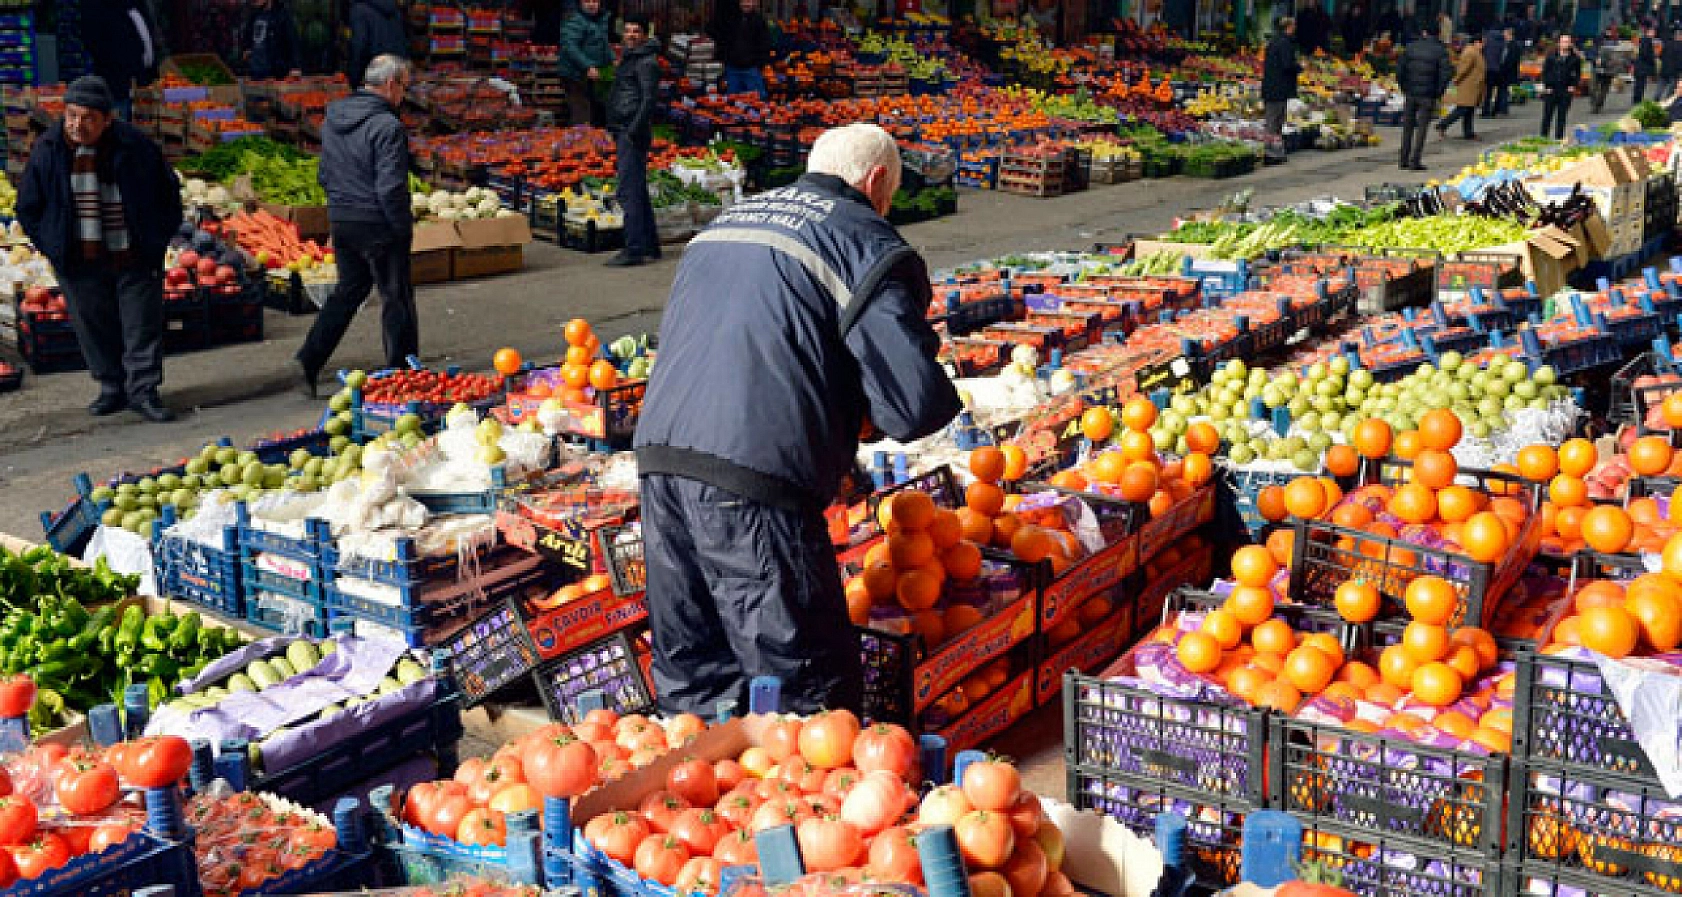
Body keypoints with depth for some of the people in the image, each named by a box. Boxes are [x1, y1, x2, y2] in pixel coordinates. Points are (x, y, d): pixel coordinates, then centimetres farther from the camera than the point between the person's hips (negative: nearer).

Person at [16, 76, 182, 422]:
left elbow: (168, 190, 8)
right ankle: (112, 388, 22)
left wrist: (157, 240, 3)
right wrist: (52, 247, 2)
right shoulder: (47, 150, -2)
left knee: (143, 326, 1)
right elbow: (29, 207, 9)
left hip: (136, 260, -1)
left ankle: (142, 390, 10)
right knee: (94, 329, 8)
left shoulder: (136, 147, -6)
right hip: (81, 264, 1)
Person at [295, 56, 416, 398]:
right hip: (378, 226, -8)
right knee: (396, 298, 6)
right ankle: (402, 374, 14)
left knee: (348, 290, 20)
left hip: (340, 221, 8)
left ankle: (308, 361, 14)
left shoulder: (332, 119, 8)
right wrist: (404, 228, -11)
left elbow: (324, 176, 15)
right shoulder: (388, 127, -19)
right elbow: (391, 188, -22)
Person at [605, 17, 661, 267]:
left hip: (633, 135, -11)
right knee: (638, 191, 14)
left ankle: (634, 250, -13)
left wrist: (634, 130, -24)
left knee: (628, 192, -13)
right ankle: (650, 246, 22)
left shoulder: (647, 62, -10)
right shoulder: (629, 58, 21)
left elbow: (648, 99, -19)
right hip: (623, 133, 11)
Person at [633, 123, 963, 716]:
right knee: (809, 693, 3)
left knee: (689, 683, 19)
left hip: (658, 458, 8)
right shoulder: (865, 240, 2)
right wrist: (865, 416, 16)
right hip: (752, 486, -7)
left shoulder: (723, 222, 24)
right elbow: (917, 404, -8)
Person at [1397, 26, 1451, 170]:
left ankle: (1404, 161, 13)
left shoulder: (1410, 47, 3)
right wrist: (1438, 92, -1)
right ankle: (1415, 162, -1)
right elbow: (1446, 73, -11)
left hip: (1410, 93, 2)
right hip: (1428, 96, -2)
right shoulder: (1440, 50, -5)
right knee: (1422, 128, 3)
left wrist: (1404, 87, 8)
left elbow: (1399, 69, 0)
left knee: (1407, 128, 12)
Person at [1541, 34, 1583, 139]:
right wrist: (1546, 86, -5)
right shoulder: (1551, 56, 3)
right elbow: (1544, 71, 4)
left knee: (1561, 116, 3)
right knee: (1547, 115, 3)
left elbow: (1578, 74, 11)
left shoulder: (1575, 58, 3)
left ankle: (1559, 138, 9)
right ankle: (1543, 137, 10)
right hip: (1550, 90, 0)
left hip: (1565, 91, 0)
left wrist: (1573, 85, -2)